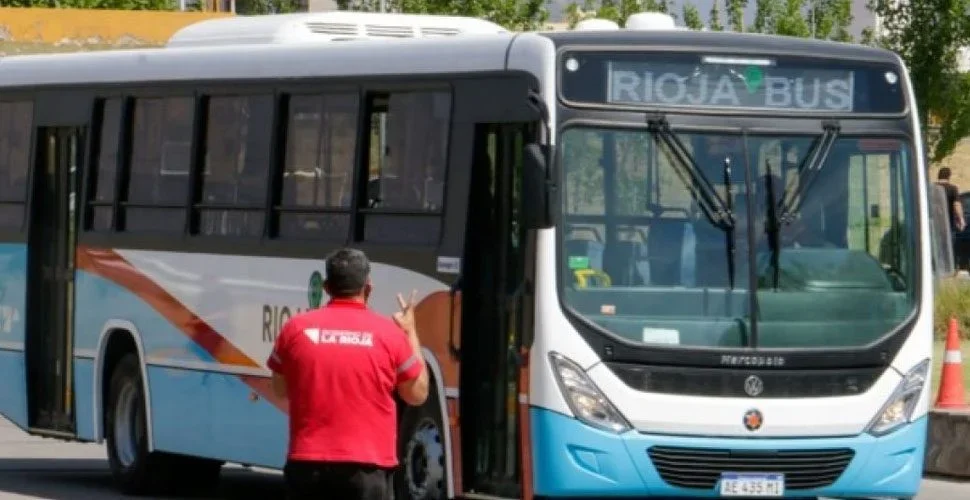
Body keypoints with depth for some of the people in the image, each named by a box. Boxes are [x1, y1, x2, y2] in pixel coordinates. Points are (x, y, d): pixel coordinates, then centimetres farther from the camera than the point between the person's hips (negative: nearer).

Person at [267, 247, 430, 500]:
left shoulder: (296, 329, 1)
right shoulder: (389, 333, -3)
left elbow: (281, 389, 16)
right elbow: (418, 394, 10)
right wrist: (410, 333, 19)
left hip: (309, 463, 2)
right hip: (367, 467, -2)